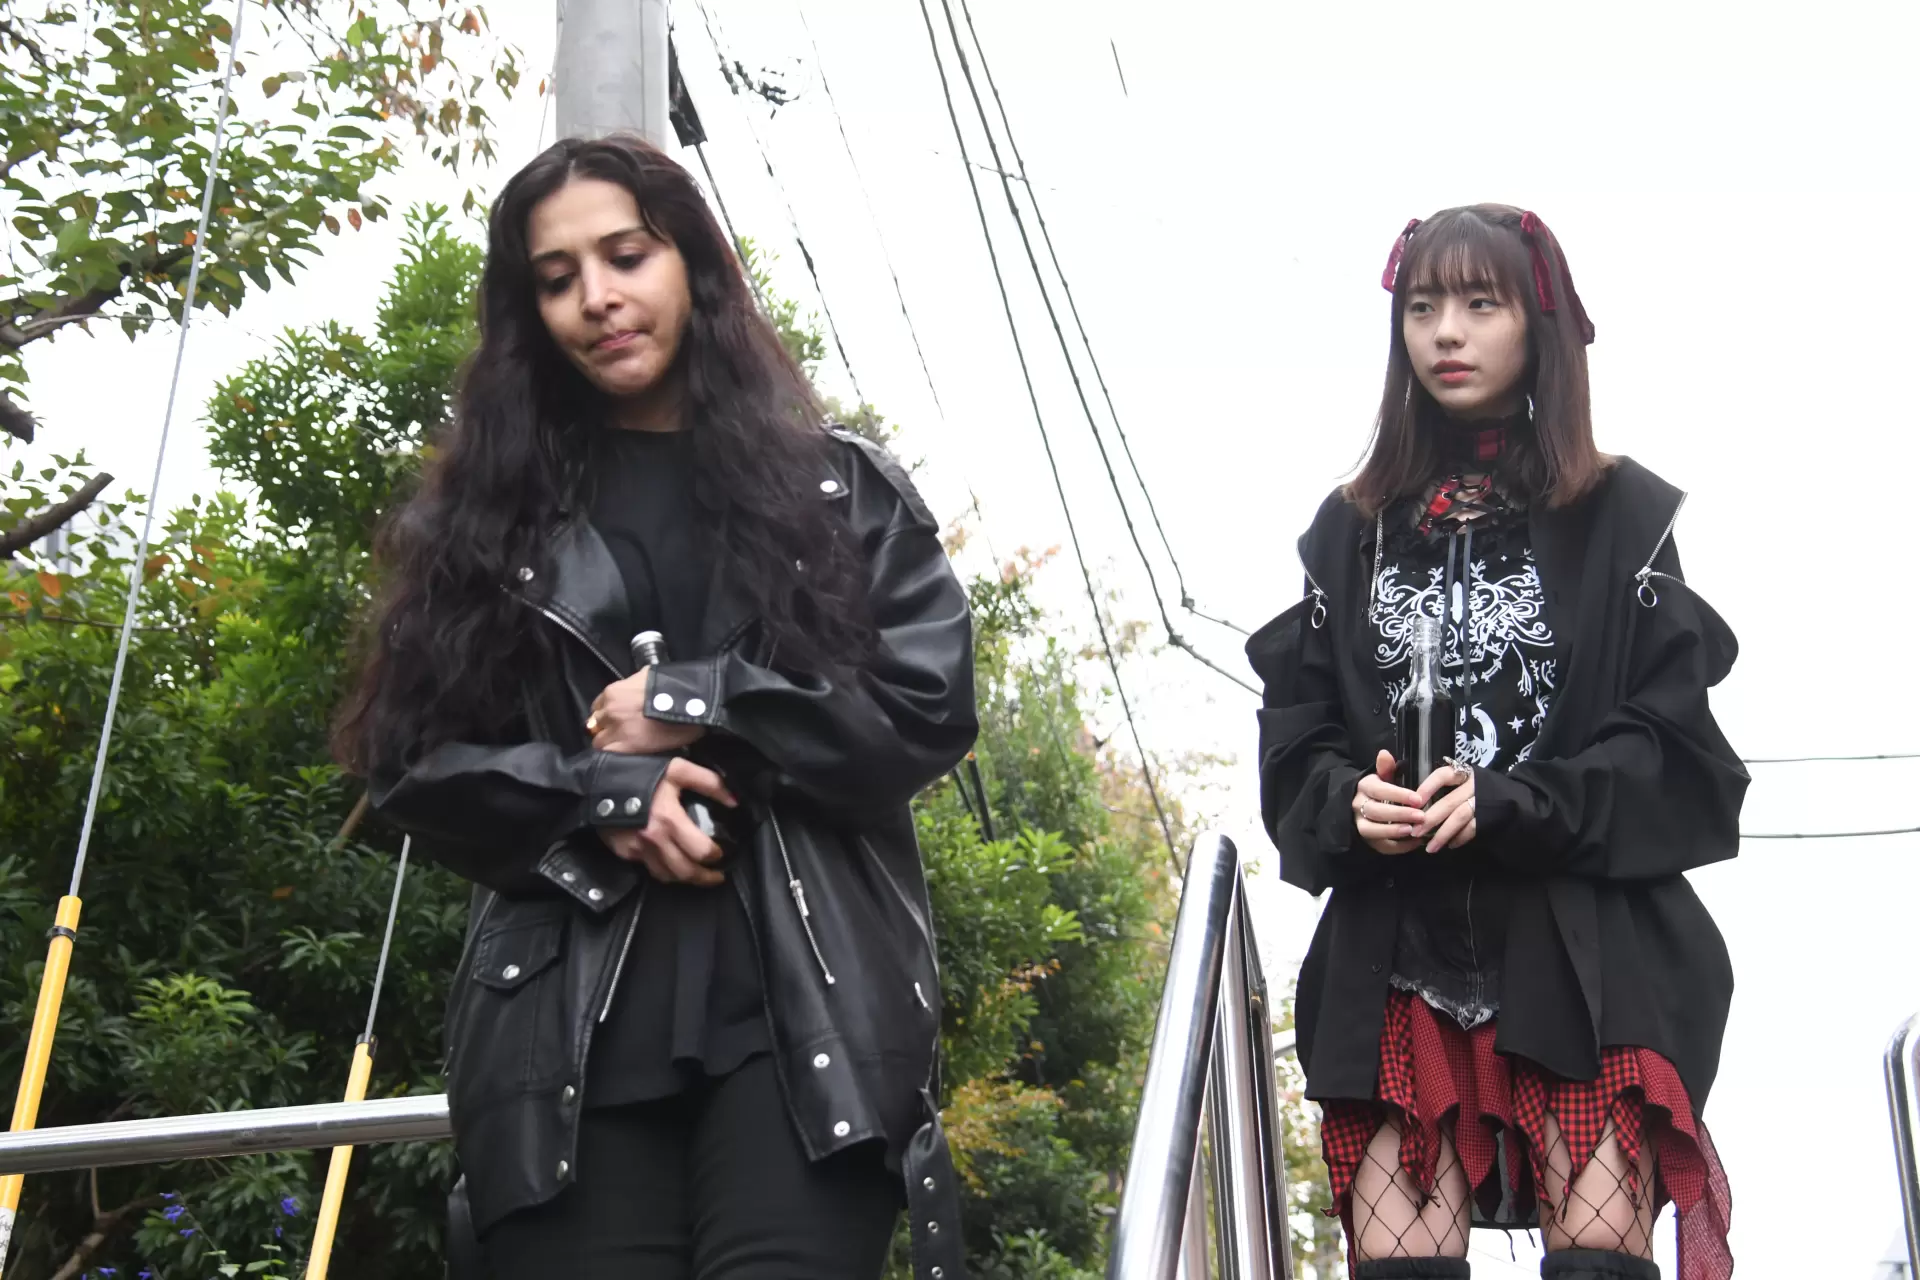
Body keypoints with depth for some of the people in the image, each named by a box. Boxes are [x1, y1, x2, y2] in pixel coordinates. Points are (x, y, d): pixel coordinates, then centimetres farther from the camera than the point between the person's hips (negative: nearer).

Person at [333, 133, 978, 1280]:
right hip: (565, 1031, 1)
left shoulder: (844, 490, 13)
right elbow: (414, 762, 7)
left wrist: (694, 706, -5)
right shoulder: (487, 517, 15)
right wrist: (603, 794, -10)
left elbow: (930, 710, 3)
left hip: (807, 1011, -1)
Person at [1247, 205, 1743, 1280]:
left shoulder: (1621, 515, 8)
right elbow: (1295, 732, 13)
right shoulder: (1353, 529, 16)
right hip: (1399, 951, 2)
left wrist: (1511, 810, -14)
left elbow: (1673, 735, 0)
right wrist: (1348, 801, -9)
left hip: (1587, 947, -2)